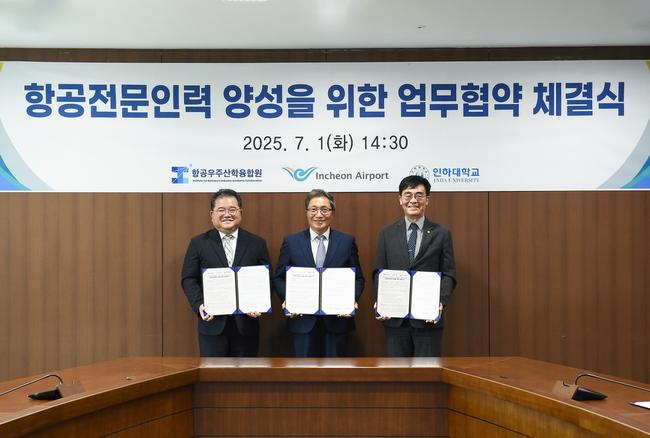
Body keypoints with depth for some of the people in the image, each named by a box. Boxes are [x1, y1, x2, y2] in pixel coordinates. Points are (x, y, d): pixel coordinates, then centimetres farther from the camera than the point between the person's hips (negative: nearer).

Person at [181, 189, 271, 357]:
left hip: (246, 323, 1)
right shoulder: (199, 243, 4)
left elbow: (266, 279, 4)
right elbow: (188, 279, 1)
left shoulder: (257, 243, 5)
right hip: (212, 323, -1)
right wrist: (199, 305, -14)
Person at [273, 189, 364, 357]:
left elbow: (358, 278, 6)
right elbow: (279, 278, 5)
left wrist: (353, 300, -12)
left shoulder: (347, 241, 4)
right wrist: (287, 299, -12)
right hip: (303, 320, 0)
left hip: (338, 318, 0)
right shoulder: (291, 242, 4)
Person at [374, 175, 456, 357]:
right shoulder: (387, 233, 7)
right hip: (394, 318, 2)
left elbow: (448, 274, 1)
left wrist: (441, 302, -15)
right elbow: (379, 272, 8)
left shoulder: (441, 233, 3)